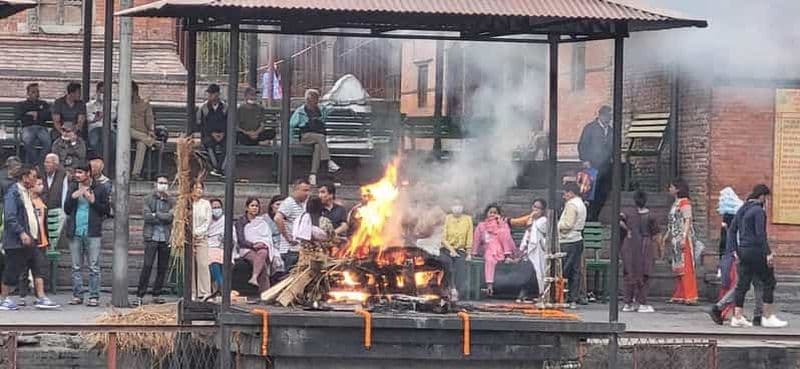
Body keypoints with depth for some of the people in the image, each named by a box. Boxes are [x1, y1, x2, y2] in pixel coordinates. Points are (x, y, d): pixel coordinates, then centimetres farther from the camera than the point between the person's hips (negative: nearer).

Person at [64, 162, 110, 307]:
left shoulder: (100, 189, 2)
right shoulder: (72, 188, 13)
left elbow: (106, 210, 1)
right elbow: (66, 210, 12)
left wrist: (93, 201, -11)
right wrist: (73, 197, -5)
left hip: (92, 233, -4)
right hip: (75, 232, 4)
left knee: (94, 267, -4)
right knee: (76, 267, 5)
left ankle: (94, 297, -2)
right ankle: (77, 295, 10)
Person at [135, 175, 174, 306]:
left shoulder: (171, 202, 10)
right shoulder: (149, 200, 6)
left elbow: (171, 216, -6)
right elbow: (146, 215, -9)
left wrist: (156, 215, -10)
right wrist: (163, 217, -8)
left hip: (166, 238, 3)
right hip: (151, 237, -3)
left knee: (163, 267, 5)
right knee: (147, 266, -9)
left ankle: (156, 294, 14)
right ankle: (140, 295, -8)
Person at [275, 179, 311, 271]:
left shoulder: (303, 204, 16)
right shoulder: (289, 203, -10)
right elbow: (278, 219, -24)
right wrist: (289, 239, -20)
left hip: (300, 249, 8)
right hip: (290, 250, -8)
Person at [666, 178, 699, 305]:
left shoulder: (685, 203, -9)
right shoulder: (675, 203, 18)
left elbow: (687, 221, -16)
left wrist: (683, 238, -23)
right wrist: (666, 236, 22)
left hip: (684, 239, -10)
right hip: (675, 240, 10)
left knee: (685, 267, -9)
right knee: (678, 268, 10)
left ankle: (690, 297, -10)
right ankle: (679, 296, 13)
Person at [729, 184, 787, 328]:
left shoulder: (741, 210, 13)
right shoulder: (759, 211, -13)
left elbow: (732, 230, 16)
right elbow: (760, 234, -20)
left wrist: (736, 250, 19)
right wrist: (768, 253, -20)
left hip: (743, 251, 8)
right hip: (756, 251, -8)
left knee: (743, 284, 9)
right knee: (768, 282, 1)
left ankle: (737, 317, 6)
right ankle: (768, 317, 1)